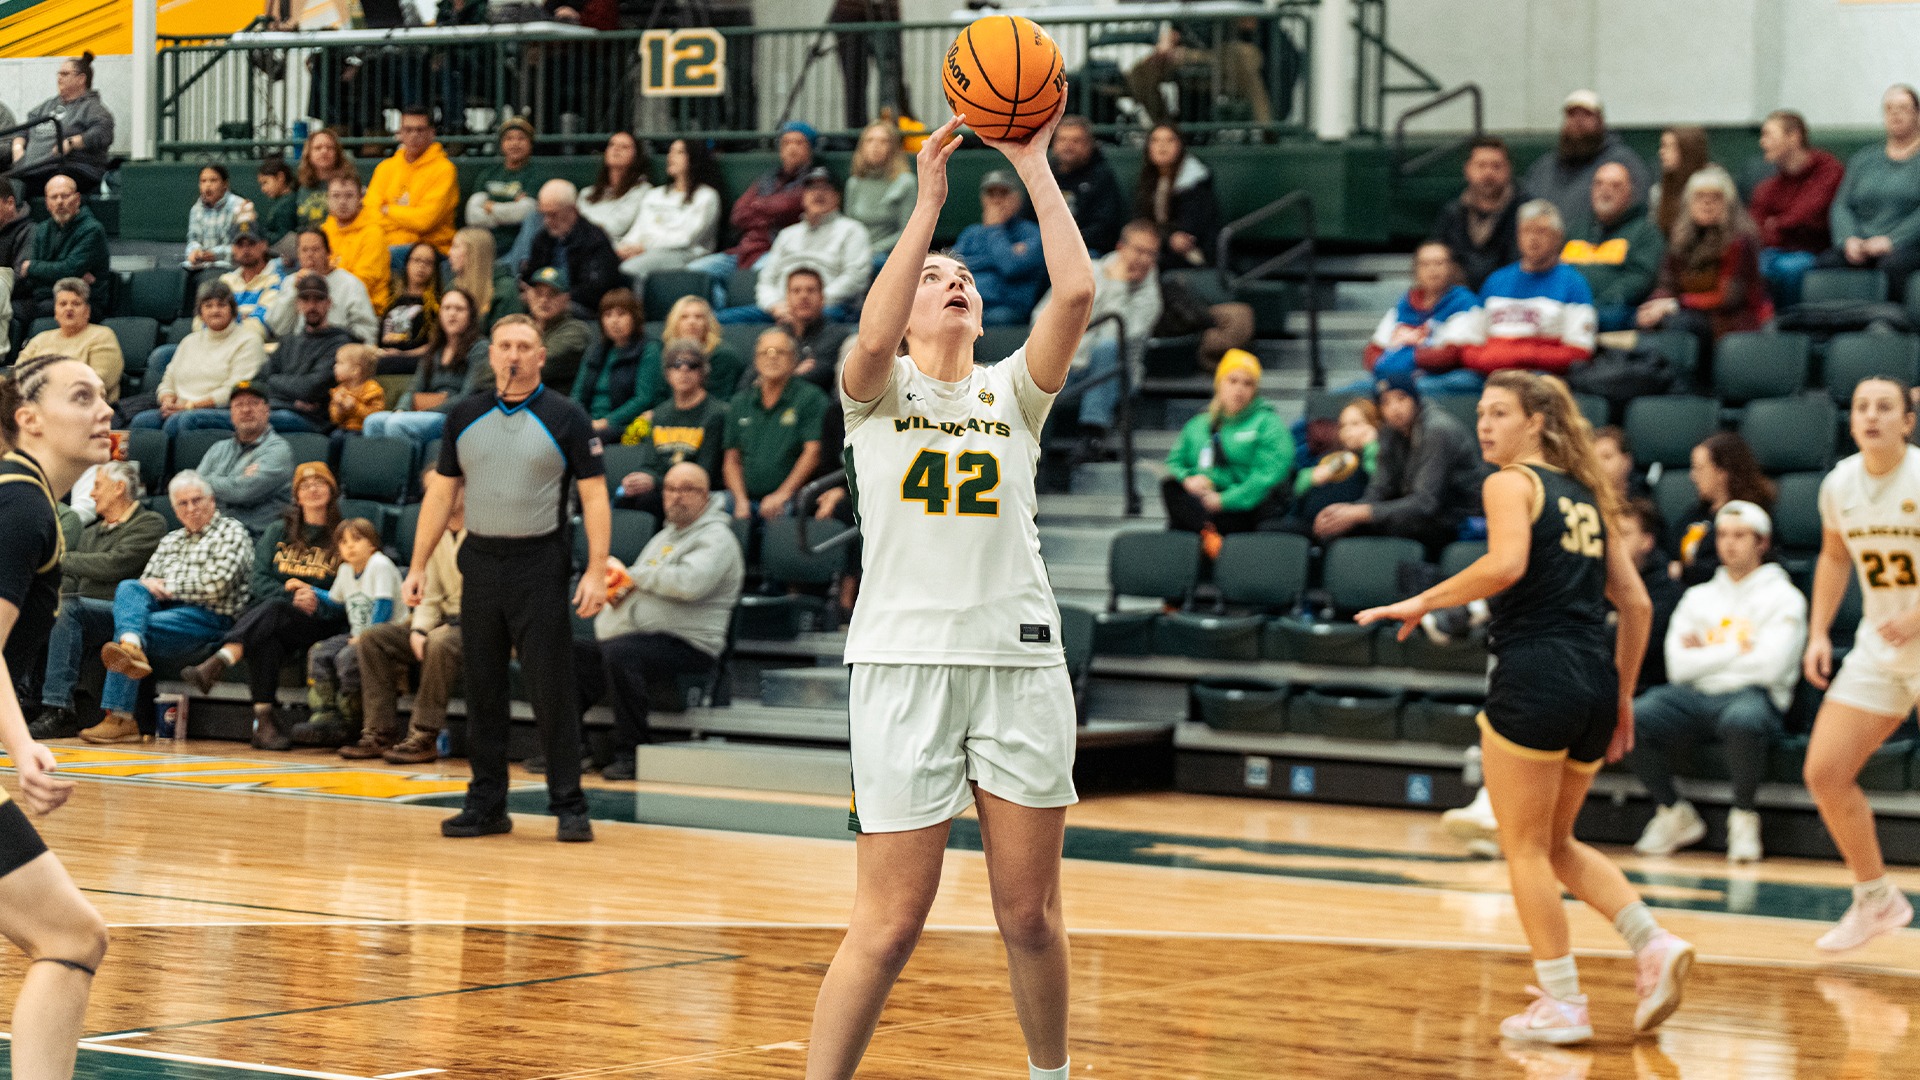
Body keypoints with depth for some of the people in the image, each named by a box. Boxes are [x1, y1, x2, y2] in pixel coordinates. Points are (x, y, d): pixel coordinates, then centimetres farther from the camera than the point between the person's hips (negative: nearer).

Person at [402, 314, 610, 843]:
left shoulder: (566, 418, -2)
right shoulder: (465, 417, 9)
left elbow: (594, 495, -4)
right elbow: (441, 492, 13)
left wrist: (597, 571, -13)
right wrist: (418, 566, 7)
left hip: (541, 566, -4)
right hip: (480, 562, 4)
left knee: (552, 691, -5)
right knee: (482, 691, 7)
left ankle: (569, 806, 0)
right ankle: (487, 805, 14)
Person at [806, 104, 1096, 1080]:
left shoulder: (1013, 391, 12)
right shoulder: (878, 390, 6)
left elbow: (1076, 290, -5)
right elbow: (873, 336, -18)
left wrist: (1033, 167, -4)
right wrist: (929, 201, -18)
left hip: (1020, 660, 3)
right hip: (904, 661, -3)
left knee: (1031, 914, 8)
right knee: (890, 924, -5)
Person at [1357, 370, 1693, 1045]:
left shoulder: (1512, 483, -2)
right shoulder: (1584, 495, 20)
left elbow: (1506, 564, -22)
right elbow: (1635, 602, 19)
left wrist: (1424, 603, -13)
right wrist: (1622, 696, 24)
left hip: (1535, 674, -7)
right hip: (1595, 680, 8)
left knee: (1526, 846, 4)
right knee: (1556, 843, 20)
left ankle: (1562, 1003, 3)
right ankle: (1653, 945, 3)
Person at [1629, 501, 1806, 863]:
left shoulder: (1783, 597, 7)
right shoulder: (1698, 596, 21)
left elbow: (1770, 666, -8)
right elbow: (1678, 667, 7)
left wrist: (1707, 654, 3)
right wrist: (1736, 649, 2)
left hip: (1752, 696, -4)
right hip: (1695, 697, 4)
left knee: (1742, 720, -42)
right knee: (1630, 718, -25)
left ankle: (1744, 816, -14)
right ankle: (1676, 816, -4)